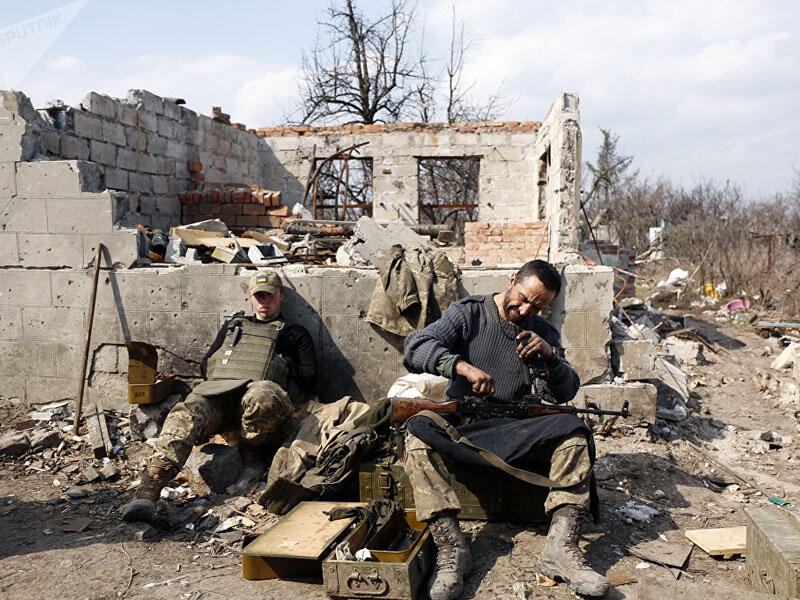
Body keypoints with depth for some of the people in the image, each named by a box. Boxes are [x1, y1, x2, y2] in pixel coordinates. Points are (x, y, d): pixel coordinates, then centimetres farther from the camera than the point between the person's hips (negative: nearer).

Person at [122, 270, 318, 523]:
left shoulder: (295, 334, 25)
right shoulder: (233, 325, 35)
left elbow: (309, 377, 13)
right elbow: (206, 364, 30)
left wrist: (276, 372, 1)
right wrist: (223, 374, 9)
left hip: (258, 391, -3)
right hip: (218, 391, 3)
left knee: (263, 395, -42)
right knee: (186, 414, -31)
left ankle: (250, 454, -13)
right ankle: (148, 491, -45)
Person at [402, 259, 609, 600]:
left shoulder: (544, 334, 9)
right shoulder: (467, 314, 0)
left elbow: (566, 393, 1)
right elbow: (416, 347, -15)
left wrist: (550, 356, -18)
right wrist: (464, 367, -29)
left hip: (516, 431, 2)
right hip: (461, 425, -2)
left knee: (573, 431, -24)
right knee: (419, 433, -33)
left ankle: (560, 549, -28)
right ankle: (450, 547, -34)